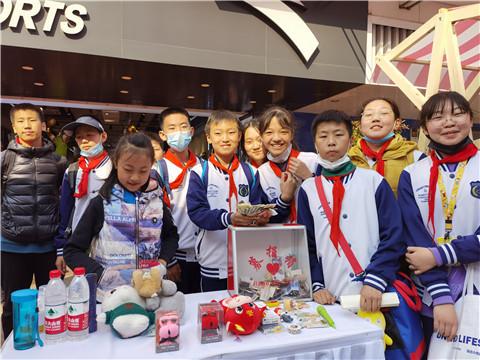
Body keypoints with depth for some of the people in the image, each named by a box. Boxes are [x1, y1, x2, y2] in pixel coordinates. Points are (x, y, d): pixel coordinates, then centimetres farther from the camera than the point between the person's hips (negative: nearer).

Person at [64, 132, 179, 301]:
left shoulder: (156, 200, -2)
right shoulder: (101, 204, -10)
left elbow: (171, 235, 13)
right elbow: (72, 251, -6)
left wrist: (162, 263, -4)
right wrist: (102, 274, -19)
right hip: (109, 297, -2)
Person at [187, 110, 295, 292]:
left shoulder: (250, 172, 6)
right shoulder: (200, 172, -4)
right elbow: (196, 211, -15)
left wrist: (283, 200, -16)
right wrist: (228, 218, -32)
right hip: (213, 262, -2)